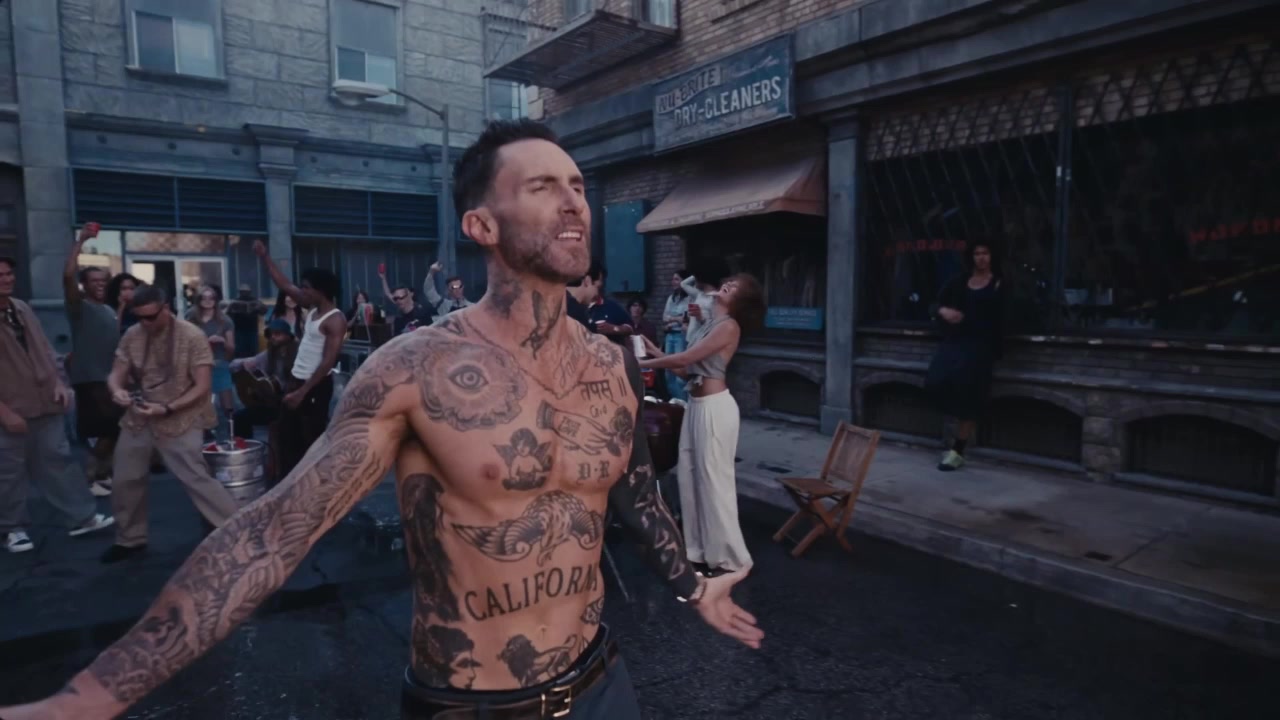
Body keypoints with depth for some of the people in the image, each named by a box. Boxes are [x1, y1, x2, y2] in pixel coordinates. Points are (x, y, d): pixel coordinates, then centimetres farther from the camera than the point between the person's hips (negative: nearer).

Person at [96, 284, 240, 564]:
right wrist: (117, 390, -18)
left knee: (197, 480, -11)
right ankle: (130, 539, 35)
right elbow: (116, 374, 6)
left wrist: (167, 409, -26)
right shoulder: (132, 336, 2)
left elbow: (203, 387, -16)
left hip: (179, 422, -6)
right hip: (138, 420, 6)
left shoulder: (193, 337, -14)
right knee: (126, 481, 14)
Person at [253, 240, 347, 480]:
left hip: (315, 386, -9)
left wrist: (303, 392, -22)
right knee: (286, 435, 15)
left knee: (313, 439, -2)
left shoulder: (335, 320, -17)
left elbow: (328, 362, -22)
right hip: (296, 380, 9)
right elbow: (285, 285, 19)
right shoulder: (313, 309, 8)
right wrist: (264, 257, 15)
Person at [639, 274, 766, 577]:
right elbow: (687, 368, 10)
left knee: (714, 479, -2)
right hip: (696, 405, 9)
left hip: (715, 406, -9)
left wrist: (640, 363, -9)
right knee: (690, 476, 11)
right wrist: (656, 353, 9)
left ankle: (729, 558, 11)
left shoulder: (729, 326, -11)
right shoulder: (712, 324, 16)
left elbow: (684, 359, -16)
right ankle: (700, 550, 23)